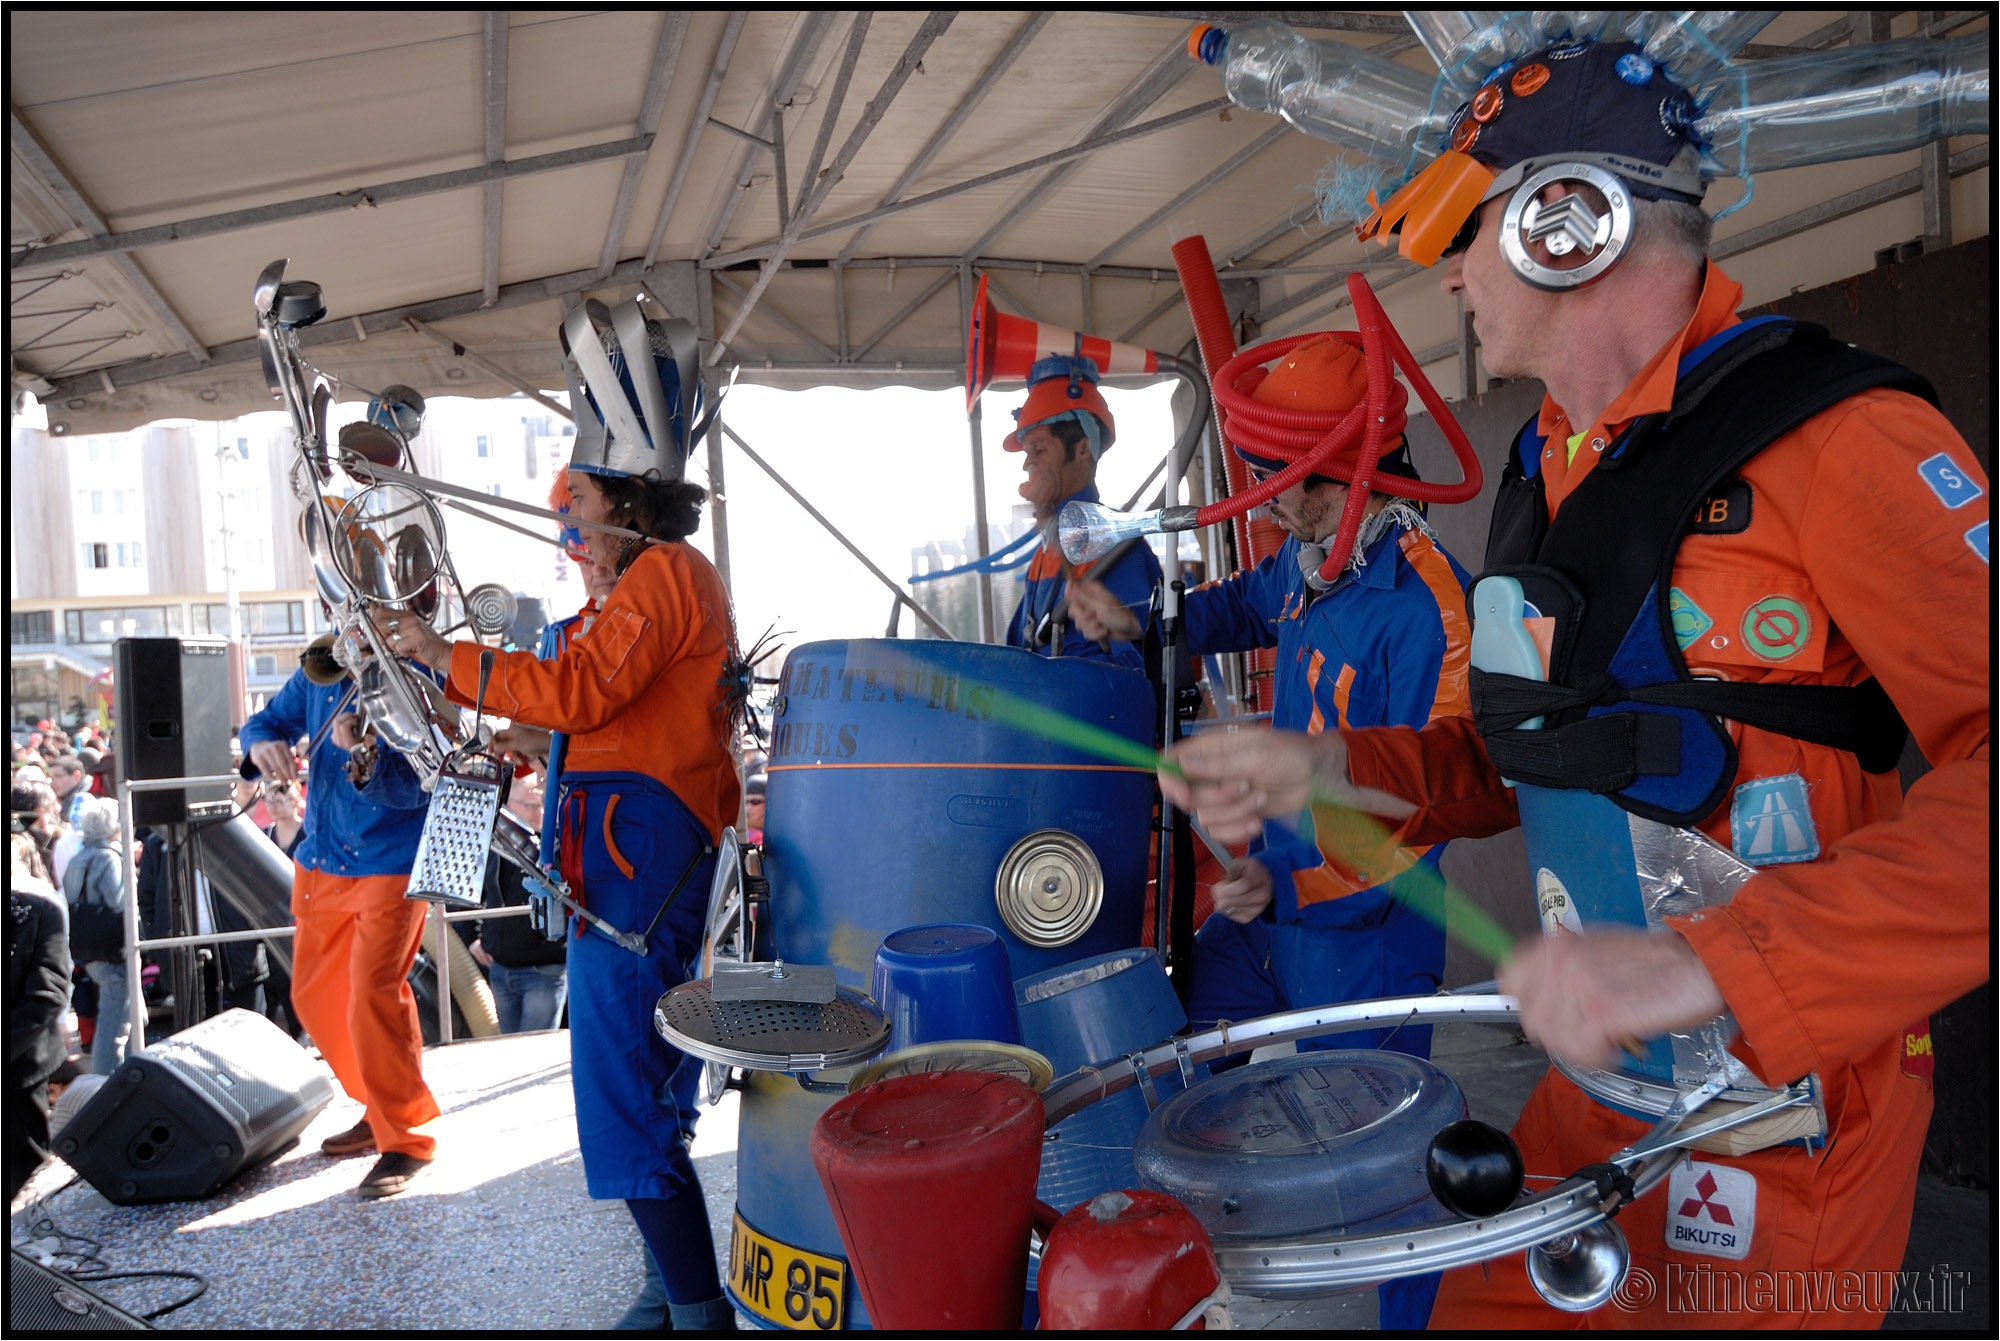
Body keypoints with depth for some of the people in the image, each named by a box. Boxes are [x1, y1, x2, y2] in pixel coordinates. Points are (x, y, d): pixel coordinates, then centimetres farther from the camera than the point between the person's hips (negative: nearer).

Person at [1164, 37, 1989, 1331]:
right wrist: (1330, 770, -1)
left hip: (1782, 1125, -7)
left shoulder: (1830, 437, -17)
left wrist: (1714, 961, -35)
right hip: (1596, 1087, 7)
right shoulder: (1547, 473, 9)